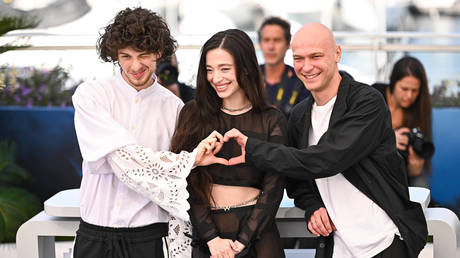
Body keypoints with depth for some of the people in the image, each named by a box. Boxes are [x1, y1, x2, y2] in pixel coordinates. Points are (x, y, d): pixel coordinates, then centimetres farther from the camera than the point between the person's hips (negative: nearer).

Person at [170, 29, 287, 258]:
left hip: (256, 232, -1)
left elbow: (273, 188, -3)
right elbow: (187, 183, -2)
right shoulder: (193, 115, 2)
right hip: (205, 238, 1)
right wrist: (213, 239, -10)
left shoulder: (272, 120, 1)